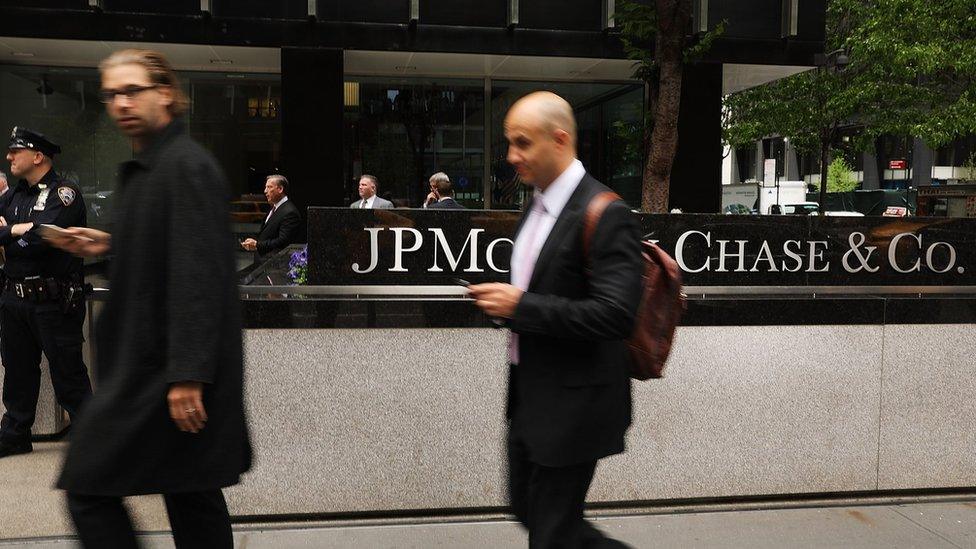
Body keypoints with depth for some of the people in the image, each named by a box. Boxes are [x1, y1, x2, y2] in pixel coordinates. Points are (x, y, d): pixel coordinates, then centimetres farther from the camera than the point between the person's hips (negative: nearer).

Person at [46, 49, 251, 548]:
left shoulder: (187, 166, -15)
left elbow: (199, 274, -23)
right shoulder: (145, 166, 16)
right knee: (190, 492, 14)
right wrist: (111, 245, 14)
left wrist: (188, 374, -25)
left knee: (89, 488, -2)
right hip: (147, 357, 10)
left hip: (161, 369, -10)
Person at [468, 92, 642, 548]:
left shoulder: (605, 215, -20)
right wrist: (503, 297, 4)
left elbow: (615, 315, -27)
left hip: (572, 403, -9)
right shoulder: (538, 203, 8)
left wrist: (521, 306, -26)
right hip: (529, 393, 9)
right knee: (525, 506, 22)